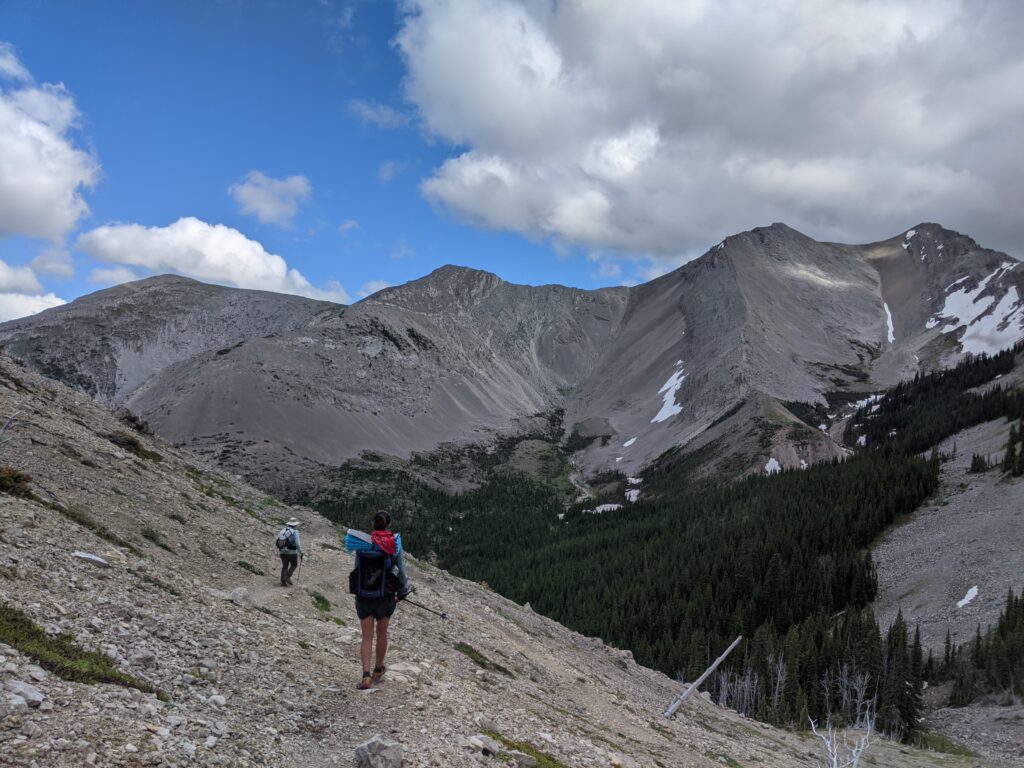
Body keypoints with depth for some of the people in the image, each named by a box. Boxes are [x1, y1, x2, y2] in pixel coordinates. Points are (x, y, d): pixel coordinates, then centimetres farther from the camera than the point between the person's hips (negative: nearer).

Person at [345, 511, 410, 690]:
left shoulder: (362, 543, -4)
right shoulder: (395, 544, -8)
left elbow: (357, 567, 4)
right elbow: (401, 571, -3)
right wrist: (402, 592, 12)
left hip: (363, 596, 0)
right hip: (385, 596, 0)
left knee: (367, 637, 7)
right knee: (381, 633, 20)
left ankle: (366, 676, -7)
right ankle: (378, 670, 36)